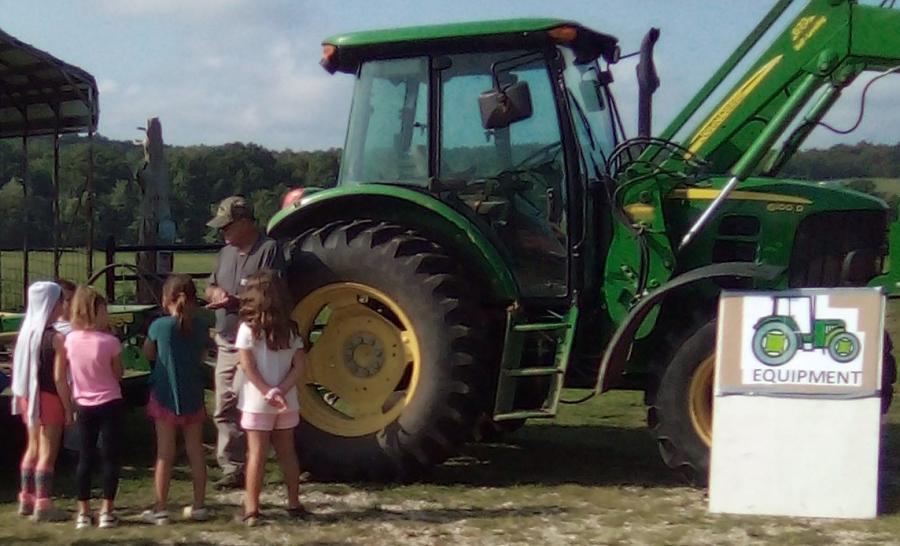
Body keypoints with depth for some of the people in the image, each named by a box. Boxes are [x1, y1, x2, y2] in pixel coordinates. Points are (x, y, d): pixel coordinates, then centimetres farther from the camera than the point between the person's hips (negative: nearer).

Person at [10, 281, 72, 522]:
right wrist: (68, 409, -11)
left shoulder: (26, 331, 3)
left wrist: (22, 398, 16)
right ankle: (43, 505, 4)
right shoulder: (56, 338, -17)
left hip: (28, 397, 7)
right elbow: (59, 378, -18)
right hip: (49, 399, -7)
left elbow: (19, 369, 8)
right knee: (48, 452, 1)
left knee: (33, 448, 19)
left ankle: (27, 499, 26)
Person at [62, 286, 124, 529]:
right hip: (110, 404, -3)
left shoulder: (70, 340, -5)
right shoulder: (109, 341, -16)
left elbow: (66, 374, 5)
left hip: (83, 406, 4)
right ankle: (107, 512, 7)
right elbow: (118, 375, -4)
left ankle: (83, 513, 13)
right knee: (109, 457, 5)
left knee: (85, 458, 11)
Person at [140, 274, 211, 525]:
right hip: (193, 397, 3)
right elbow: (201, 356, 7)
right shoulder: (200, 326, -4)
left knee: (165, 455, 2)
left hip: (165, 396, -3)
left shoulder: (159, 326, -11)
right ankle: (199, 506, 18)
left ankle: (160, 509, 5)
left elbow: (149, 354, 4)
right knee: (196, 452, 11)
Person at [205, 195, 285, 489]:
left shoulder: (268, 249, -9)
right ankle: (232, 466, 16)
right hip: (227, 342, 8)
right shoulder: (226, 252, 17)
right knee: (225, 409, 9)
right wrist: (216, 292, -1)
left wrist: (236, 300, -24)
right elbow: (209, 288, 23)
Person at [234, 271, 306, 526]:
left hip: (257, 403, -4)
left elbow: (248, 367, -14)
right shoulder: (290, 329, 4)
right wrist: (280, 391, -9)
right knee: (287, 452, 14)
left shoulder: (248, 328, -8)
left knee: (257, 454, 1)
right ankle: (294, 504, 21)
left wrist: (267, 393, -14)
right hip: (286, 403, 4)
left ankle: (252, 509, 2)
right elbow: (299, 366, -2)